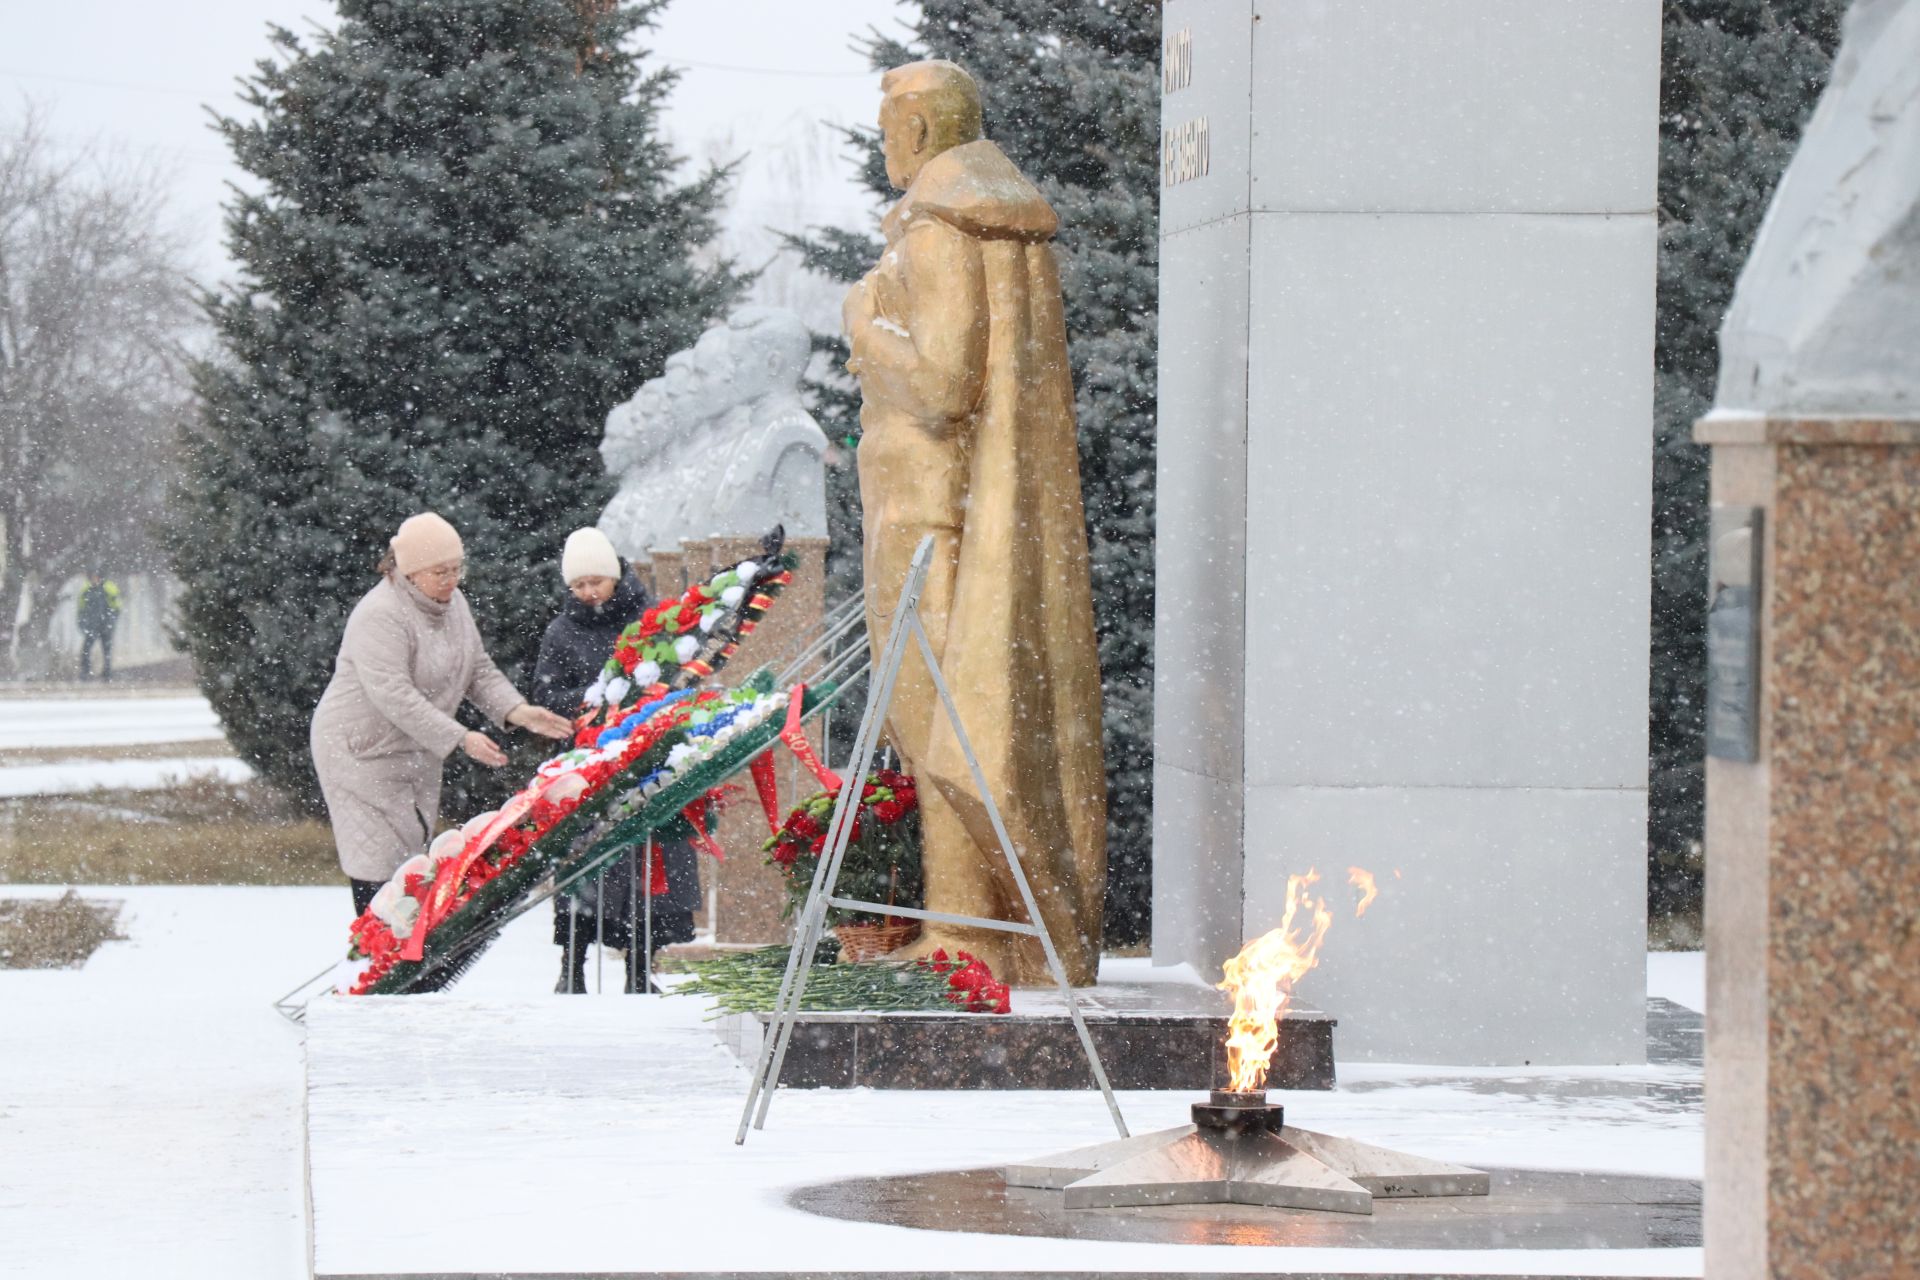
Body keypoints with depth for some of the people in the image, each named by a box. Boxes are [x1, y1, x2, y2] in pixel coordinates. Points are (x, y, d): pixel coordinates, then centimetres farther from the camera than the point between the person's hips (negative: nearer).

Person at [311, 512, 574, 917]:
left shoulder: (452, 603, 5)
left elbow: (479, 671, 10)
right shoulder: (380, 615, -23)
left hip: (417, 754, 9)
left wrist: (518, 711, -9)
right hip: (361, 751, -9)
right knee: (379, 868, -13)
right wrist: (461, 738, -31)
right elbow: (394, 696, -29)